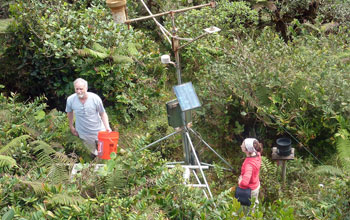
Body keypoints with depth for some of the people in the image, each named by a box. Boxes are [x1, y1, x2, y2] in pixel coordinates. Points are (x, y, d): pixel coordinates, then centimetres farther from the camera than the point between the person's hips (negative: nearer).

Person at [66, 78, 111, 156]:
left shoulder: (95, 98, -21)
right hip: (84, 133, 1)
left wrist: (107, 127, -21)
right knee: (93, 152, 18)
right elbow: (69, 113, 4)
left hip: (99, 131, -1)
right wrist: (71, 127, 10)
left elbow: (103, 113, -10)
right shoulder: (70, 100, -17)